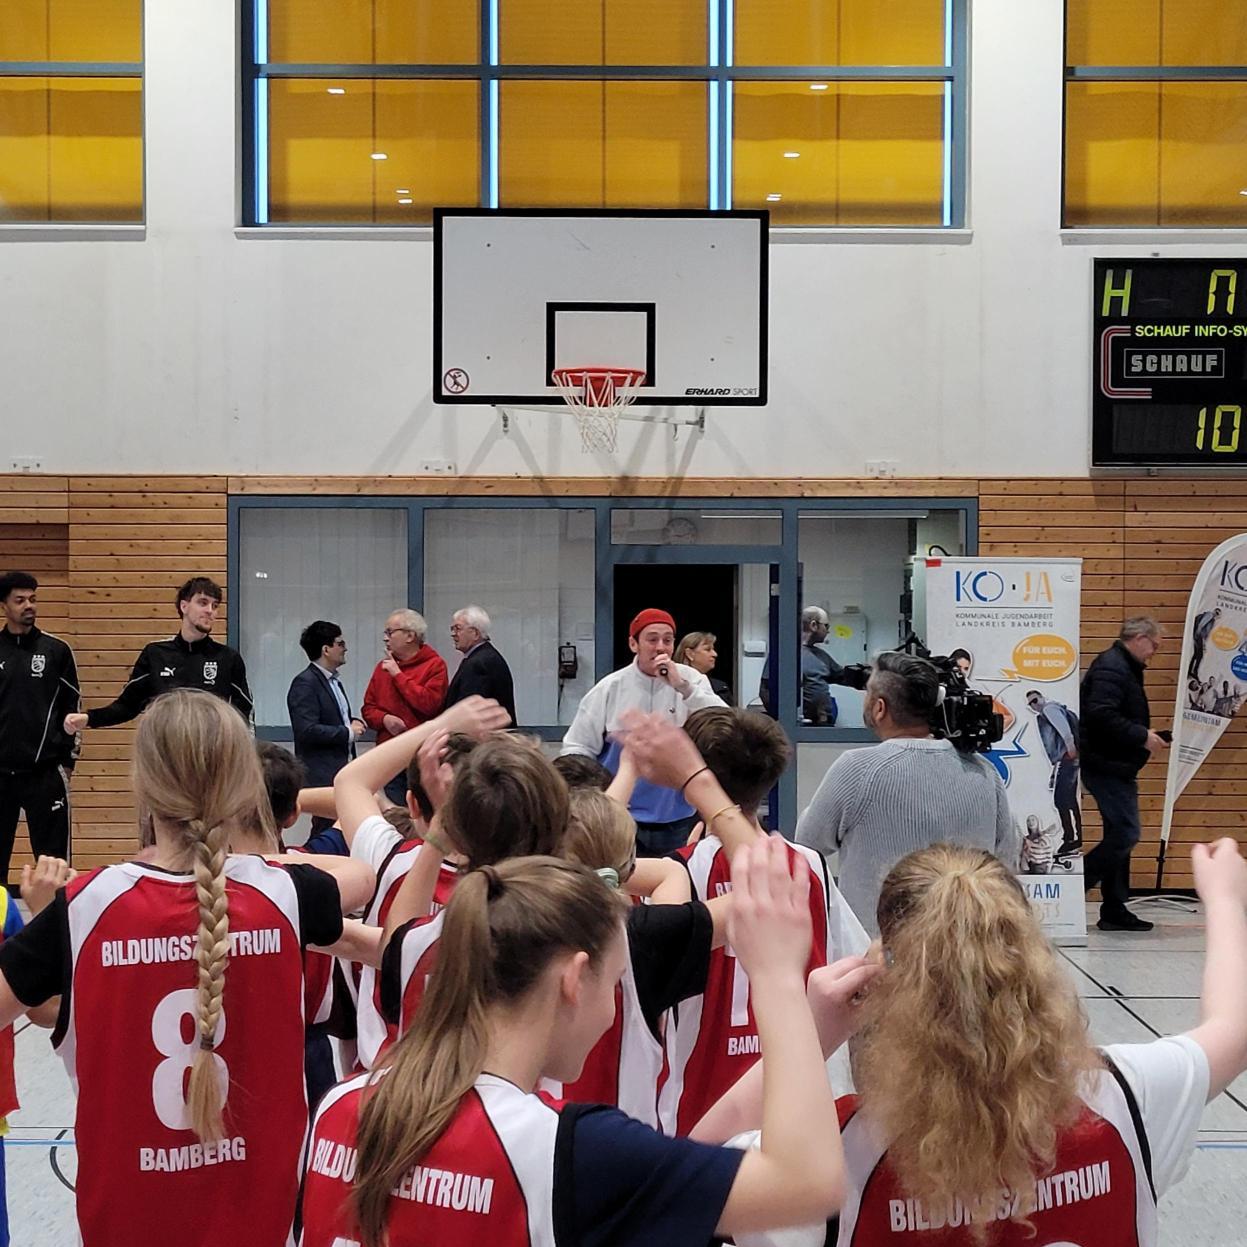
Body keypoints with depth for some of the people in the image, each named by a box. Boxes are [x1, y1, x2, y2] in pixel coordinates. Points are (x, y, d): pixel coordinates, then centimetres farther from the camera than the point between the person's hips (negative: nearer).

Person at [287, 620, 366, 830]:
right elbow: (307, 730, -21)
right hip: (322, 775, -9)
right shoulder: (305, 683, -13)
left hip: (341, 769, 9)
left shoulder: (333, 680, 17)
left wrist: (354, 723, 8)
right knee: (327, 830, -11)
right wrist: (348, 732, -14)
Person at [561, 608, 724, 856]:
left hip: (679, 819, 1)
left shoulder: (690, 679, -1)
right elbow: (577, 747, 2)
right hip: (622, 821, -1)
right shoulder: (609, 688, -3)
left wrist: (682, 687, -20)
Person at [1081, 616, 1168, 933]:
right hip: (1106, 765, -11)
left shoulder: (1125, 668, 18)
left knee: (1119, 835, 12)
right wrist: (1142, 736, -21)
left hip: (1117, 767, 11)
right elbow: (1101, 715, -27)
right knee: (1125, 834, -12)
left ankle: (1114, 911, 16)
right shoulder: (1111, 668, -16)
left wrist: (1144, 738, 9)